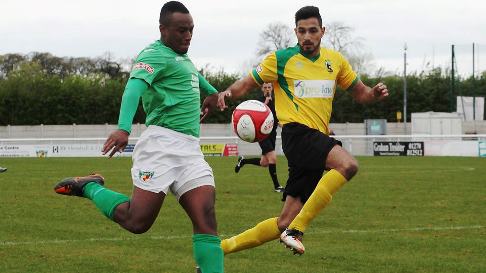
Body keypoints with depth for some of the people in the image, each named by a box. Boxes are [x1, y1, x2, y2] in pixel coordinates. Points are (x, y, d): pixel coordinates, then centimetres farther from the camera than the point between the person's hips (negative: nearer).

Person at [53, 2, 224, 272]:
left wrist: (211, 91, 60)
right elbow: (135, 87, -26)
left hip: (190, 149, 8)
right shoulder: (155, 55, -7)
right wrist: (124, 128, -42)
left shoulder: (182, 56, 21)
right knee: (137, 221, -9)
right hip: (162, 142, -8)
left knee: (206, 218, -8)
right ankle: (90, 187, 15)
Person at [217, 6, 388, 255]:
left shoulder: (335, 60, 16)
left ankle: (221, 247, 12)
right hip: (298, 132, -6)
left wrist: (374, 93, 1)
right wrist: (229, 92, -15)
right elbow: (247, 84, 7)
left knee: (284, 223, 2)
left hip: (319, 138, 6)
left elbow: (359, 93, 24)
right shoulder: (281, 59, 3)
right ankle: (296, 229, -29)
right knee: (348, 165, -34)